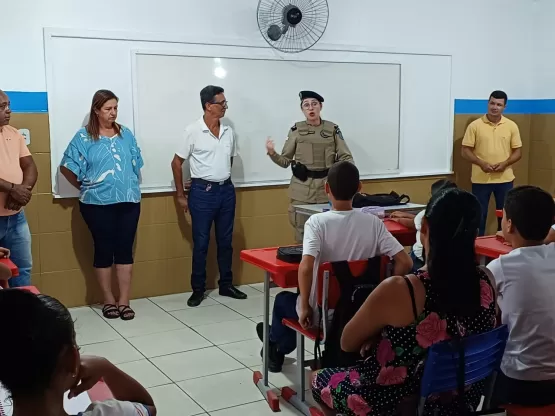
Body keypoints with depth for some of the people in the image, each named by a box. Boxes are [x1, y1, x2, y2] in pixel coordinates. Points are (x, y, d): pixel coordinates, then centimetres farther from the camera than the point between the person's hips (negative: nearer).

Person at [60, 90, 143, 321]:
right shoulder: (84, 137, -3)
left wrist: (130, 186, 10)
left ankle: (124, 301, 11)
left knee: (125, 249, 4)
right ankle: (108, 300, 17)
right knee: (104, 250, 5)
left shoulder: (126, 134, 9)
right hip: (98, 203, -3)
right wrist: (85, 187, 4)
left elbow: (137, 164, 16)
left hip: (128, 200, 3)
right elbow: (67, 167, -1)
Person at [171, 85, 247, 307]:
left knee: (225, 241, 12)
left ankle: (226, 285, 24)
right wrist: (180, 195, -3)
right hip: (203, 192, -5)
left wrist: (223, 180, 13)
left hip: (226, 190, 5)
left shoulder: (228, 131, 5)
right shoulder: (193, 131, -9)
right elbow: (177, 163, -4)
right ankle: (198, 289, 12)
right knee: (201, 243, 2)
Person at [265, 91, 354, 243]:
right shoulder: (296, 130, 2)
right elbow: (285, 161, 4)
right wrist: (272, 153, -16)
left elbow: (345, 157, 2)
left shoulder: (333, 129, 4)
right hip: (302, 189, -1)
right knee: (302, 234, 1)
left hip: (327, 187, 1)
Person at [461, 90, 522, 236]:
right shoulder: (475, 125, -3)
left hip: (504, 179, 2)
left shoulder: (512, 126, 2)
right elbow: (466, 151, -3)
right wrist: (481, 164, -17)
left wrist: (505, 164, -14)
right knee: (479, 215, 4)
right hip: (480, 179, -1)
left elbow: (518, 151, 4)